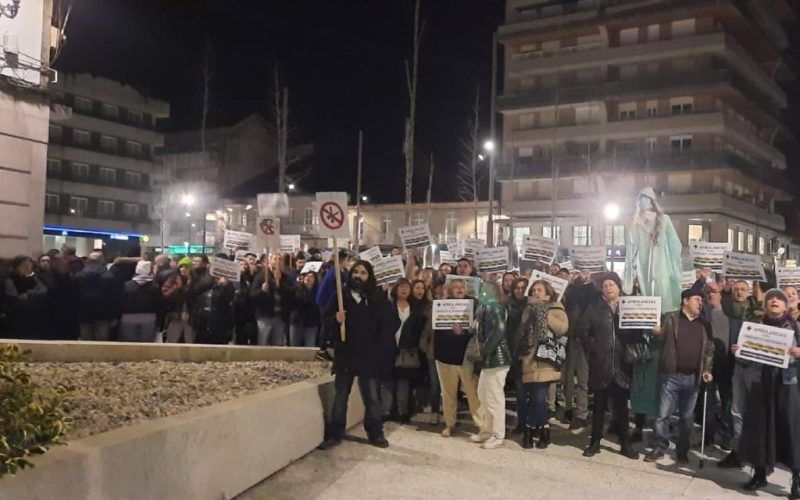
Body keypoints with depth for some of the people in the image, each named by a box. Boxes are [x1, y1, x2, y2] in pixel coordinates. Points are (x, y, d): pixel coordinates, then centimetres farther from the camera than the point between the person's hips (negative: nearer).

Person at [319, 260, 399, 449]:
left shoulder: (378, 298, -3)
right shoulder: (341, 296, 1)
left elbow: (389, 325, -1)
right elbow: (326, 318, 8)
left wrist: (380, 347, -8)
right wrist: (335, 319, -14)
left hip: (369, 355, -1)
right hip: (345, 353, 1)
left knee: (372, 396, 7)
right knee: (340, 395, 8)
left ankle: (375, 433, 21)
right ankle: (335, 434, 18)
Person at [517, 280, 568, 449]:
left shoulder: (556, 308, 1)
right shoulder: (529, 309, 17)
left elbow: (563, 328, -15)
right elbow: (522, 332, 23)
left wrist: (545, 315, -15)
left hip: (546, 361, -5)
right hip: (530, 360, 5)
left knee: (539, 398, -9)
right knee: (532, 398, 2)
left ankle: (530, 430, 7)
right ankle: (543, 430, 16)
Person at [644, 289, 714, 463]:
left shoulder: (704, 324, 11)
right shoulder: (670, 319, 2)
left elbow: (709, 349, 12)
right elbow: (659, 340, 0)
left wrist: (707, 369, 0)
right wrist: (656, 333, -23)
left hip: (693, 377, 3)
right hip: (671, 375, -3)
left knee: (687, 416, 10)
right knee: (663, 414, 0)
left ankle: (682, 451, 21)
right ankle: (659, 447, 11)